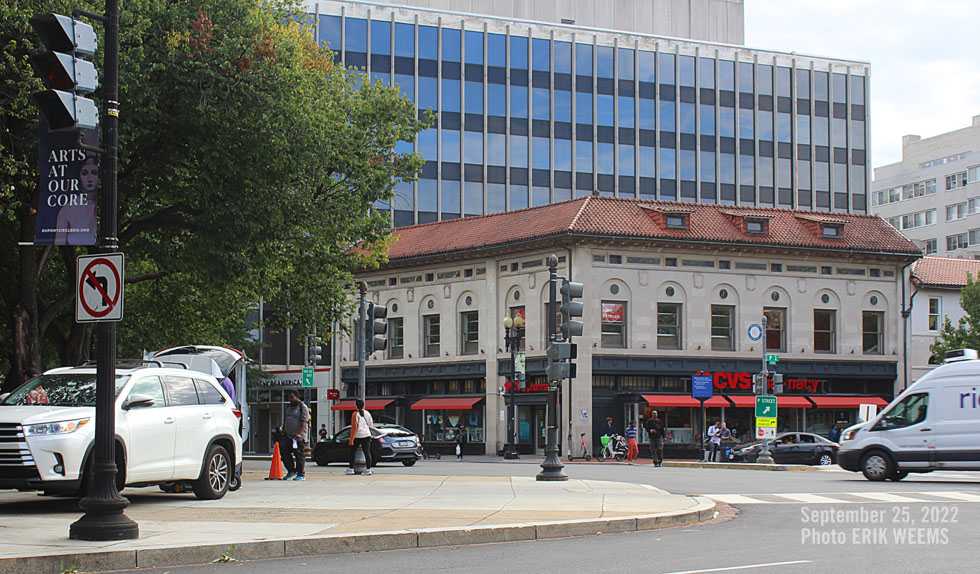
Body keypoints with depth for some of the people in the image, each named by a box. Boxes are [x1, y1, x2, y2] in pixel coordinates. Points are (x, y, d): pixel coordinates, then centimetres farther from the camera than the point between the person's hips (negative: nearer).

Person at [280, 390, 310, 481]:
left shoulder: (303, 407, -7)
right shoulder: (289, 407, 16)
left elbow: (304, 422, -16)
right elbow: (285, 420, 25)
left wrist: (300, 434, -26)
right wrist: (283, 432, 19)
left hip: (298, 437, -7)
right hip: (288, 435, 7)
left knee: (299, 455, -3)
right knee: (284, 452, 1)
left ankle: (301, 474, 5)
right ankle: (291, 471, 14)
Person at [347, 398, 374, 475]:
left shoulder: (355, 414, -10)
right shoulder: (367, 413, 4)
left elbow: (354, 427, -13)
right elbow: (371, 425, 13)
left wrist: (351, 439, -12)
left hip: (357, 436, -4)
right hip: (367, 435, 4)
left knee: (352, 452, 10)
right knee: (367, 452, 1)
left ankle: (351, 469, 12)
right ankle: (368, 469, -4)